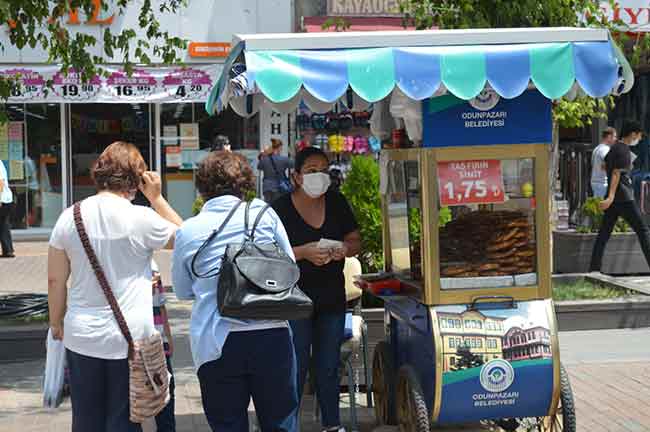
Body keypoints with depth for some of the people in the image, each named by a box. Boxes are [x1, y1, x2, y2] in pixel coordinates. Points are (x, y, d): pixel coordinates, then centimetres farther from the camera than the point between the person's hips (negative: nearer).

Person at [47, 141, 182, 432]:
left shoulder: (69, 217, -3)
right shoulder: (142, 219, -12)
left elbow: (55, 280, 3)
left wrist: (56, 322, 17)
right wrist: (156, 198, 4)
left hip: (82, 337, 3)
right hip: (130, 338, -3)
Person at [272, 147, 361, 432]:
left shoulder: (336, 203, 2)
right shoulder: (281, 209, -11)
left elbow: (356, 242, 9)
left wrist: (344, 248, -13)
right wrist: (305, 252, -25)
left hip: (332, 298, 5)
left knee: (329, 366, 16)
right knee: (295, 368, -1)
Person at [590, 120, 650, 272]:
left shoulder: (614, 148, 14)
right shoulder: (623, 151, -12)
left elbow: (604, 165, 29)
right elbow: (616, 174, -19)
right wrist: (611, 197, -24)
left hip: (614, 198, 9)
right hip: (624, 198, -9)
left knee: (604, 234, 5)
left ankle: (594, 268, 3)